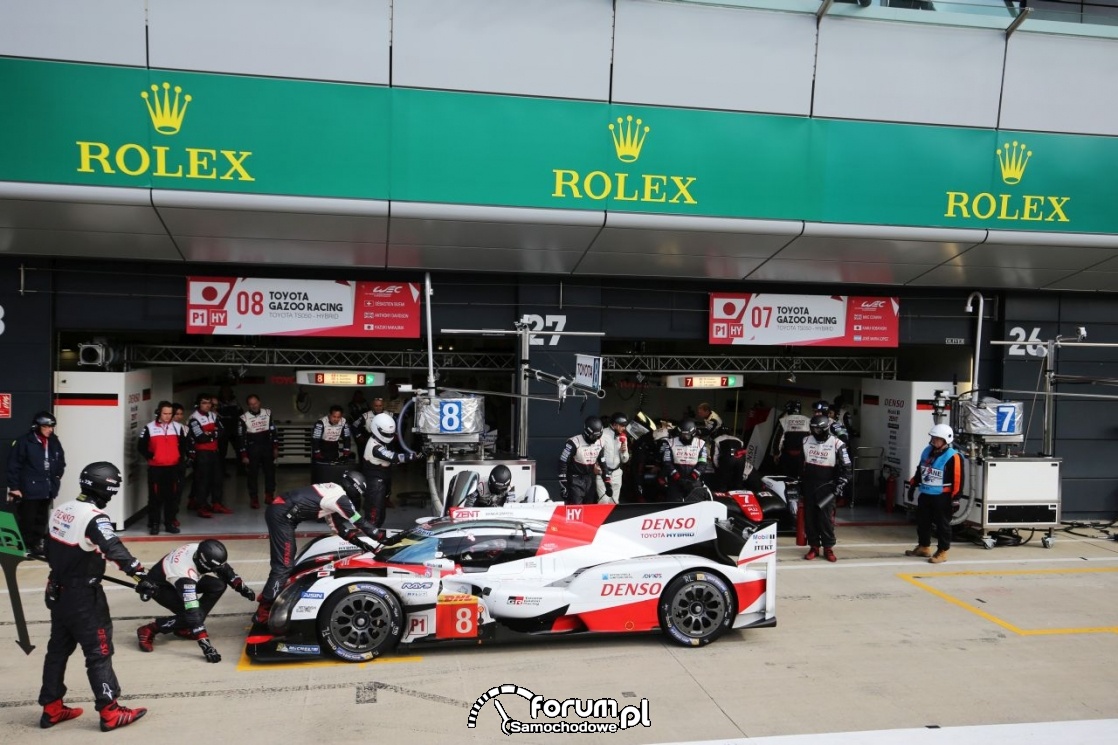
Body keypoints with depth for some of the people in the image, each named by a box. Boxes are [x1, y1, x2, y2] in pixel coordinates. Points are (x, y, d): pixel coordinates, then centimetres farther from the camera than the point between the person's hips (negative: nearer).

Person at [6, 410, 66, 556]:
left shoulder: (54, 442, 6)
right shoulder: (24, 442, -12)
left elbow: (61, 462, 18)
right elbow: (13, 466, -11)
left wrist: (57, 477, 9)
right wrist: (14, 487, -11)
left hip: (48, 489, 6)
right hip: (29, 489, -6)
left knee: (42, 519, 14)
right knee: (27, 519, 0)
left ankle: (37, 543, 25)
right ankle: (26, 545, 11)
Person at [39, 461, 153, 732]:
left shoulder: (61, 511, 4)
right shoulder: (94, 517, -21)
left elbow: (50, 551, 17)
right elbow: (116, 551, -34)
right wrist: (141, 576, -39)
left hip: (58, 592, 8)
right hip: (83, 597, -8)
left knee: (58, 649, 18)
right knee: (99, 652, -2)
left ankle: (52, 708, 28)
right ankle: (110, 712, 3)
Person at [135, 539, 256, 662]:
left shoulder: (202, 551, -25)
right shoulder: (185, 576, -42)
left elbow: (224, 569, -3)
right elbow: (192, 612, -42)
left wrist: (241, 586, -7)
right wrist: (205, 645, -42)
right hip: (159, 586, -7)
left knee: (218, 586, -10)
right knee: (189, 615, -25)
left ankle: (184, 627, 3)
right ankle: (148, 630, -5)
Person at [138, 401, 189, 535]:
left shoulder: (178, 427, 5)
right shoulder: (149, 428, -3)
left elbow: (185, 444, 13)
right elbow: (142, 446, 0)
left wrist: (180, 458, 3)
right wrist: (150, 456, -8)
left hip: (173, 467, 3)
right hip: (155, 468, -2)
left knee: (172, 496, 7)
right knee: (155, 497, 1)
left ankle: (170, 523, 16)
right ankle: (154, 524, 8)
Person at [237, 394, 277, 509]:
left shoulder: (268, 413, 3)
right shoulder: (243, 418, -7)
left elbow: (273, 431, 10)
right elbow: (241, 437, -5)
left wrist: (275, 447, 7)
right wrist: (244, 455, -7)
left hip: (267, 446, 3)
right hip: (252, 448, -3)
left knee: (270, 471, 7)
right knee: (252, 474, 0)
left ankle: (269, 496, 19)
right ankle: (254, 499, 7)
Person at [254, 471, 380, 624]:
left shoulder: (333, 491, 19)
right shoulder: (340, 498, -9)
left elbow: (338, 525, 23)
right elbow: (360, 523, -6)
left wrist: (359, 542, 18)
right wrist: (383, 538, 2)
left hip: (278, 508, 10)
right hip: (282, 514, -10)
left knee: (283, 560, 23)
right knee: (283, 566, -8)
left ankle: (267, 595, 35)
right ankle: (263, 613, -5)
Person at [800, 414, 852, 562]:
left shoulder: (837, 444, -6)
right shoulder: (806, 442, 7)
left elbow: (846, 467, -3)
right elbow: (800, 464, 17)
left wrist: (839, 485, -10)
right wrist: (800, 485, 17)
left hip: (826, 487, -4)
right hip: (809, 486, 4)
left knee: (826, 518, -5)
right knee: (809, 517, 5)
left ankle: (828, 548, 7)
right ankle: (814, 547, 15)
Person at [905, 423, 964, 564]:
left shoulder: (953, 457, -15)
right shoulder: (927, 452, 9)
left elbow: (957, 480, -16)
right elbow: (919, 471, 21)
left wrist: (955, 498, -18)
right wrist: (913, 485, 21)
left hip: (942, 497, -8)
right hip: (925, 494, 8)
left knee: (942, 524, 1)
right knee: (922, 521, 16)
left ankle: (942, 552, 9)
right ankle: (924, 547, 30)